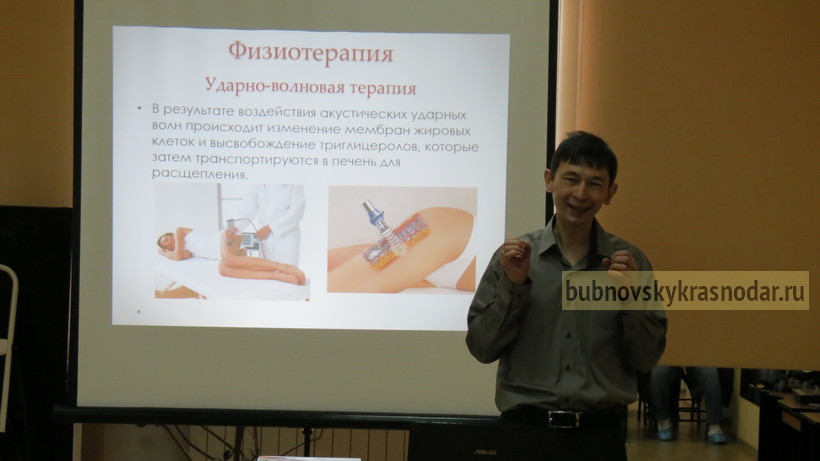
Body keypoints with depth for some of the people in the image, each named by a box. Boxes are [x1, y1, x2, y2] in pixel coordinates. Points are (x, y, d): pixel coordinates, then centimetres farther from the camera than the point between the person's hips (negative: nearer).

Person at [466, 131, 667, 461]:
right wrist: (512, 285, -10)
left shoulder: (629, 261, 2)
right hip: (524, 426, 0)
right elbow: (481, 348, 1)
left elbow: (647, 359, 3)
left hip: (599, 433, 0)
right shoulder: (514, 255, 1)